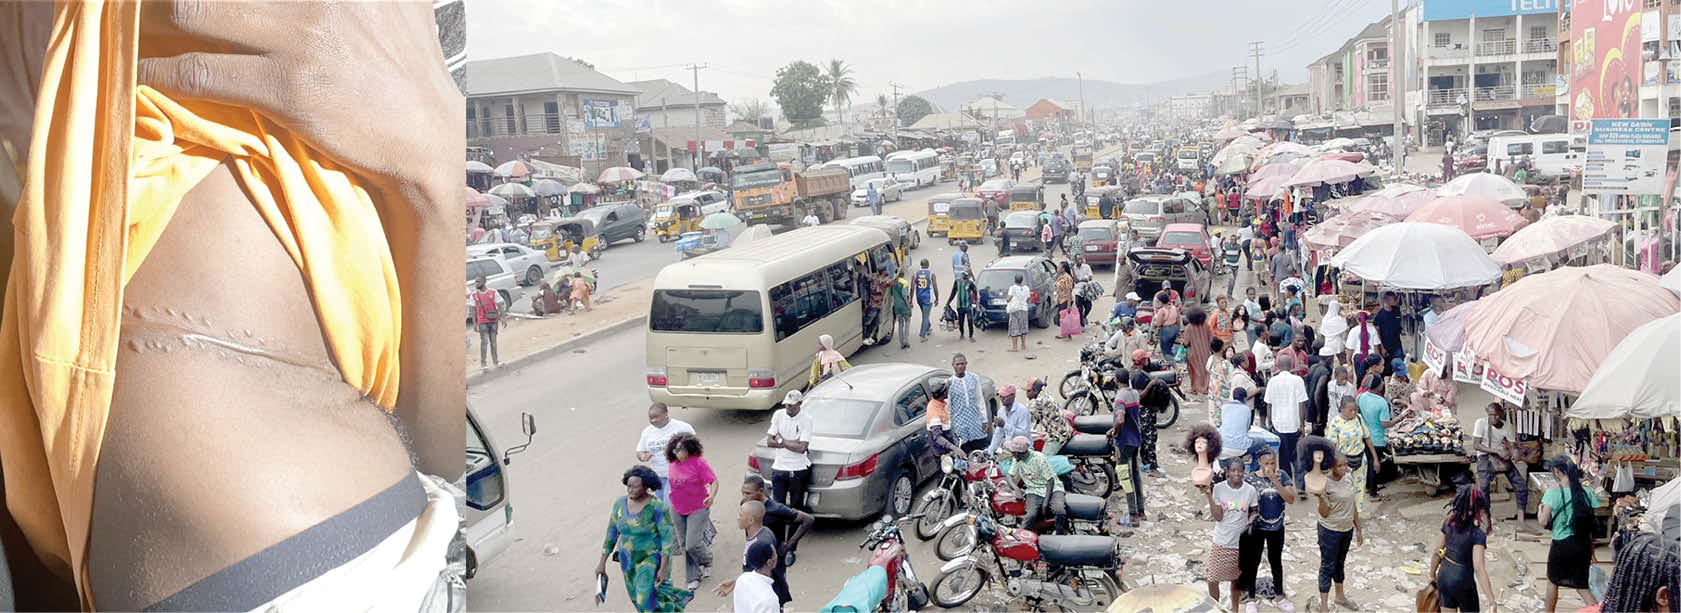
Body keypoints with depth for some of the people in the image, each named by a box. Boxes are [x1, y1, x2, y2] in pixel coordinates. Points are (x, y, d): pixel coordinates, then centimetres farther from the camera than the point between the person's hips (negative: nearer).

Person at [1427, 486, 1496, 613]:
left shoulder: (1448, 524, -5)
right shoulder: (1478, 535, -22)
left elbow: (1437, 552, 3)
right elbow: (1479, 569, -26)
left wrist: (1432, 575, 18)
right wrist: (1491, 600, -24)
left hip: (1444, 576, 5)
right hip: (1462, 582, -5)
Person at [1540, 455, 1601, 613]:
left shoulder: (1553, 492, -14)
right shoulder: (1586, 491, 0)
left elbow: (1543, 521, -14)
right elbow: (1593, 524, 4)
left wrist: (1540, 507, 7)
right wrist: (1592, 549, 13)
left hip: (1562, 544, -4)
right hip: (1584, 545, 4)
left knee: (1552, 580, 19)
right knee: (1581, 585, 15)